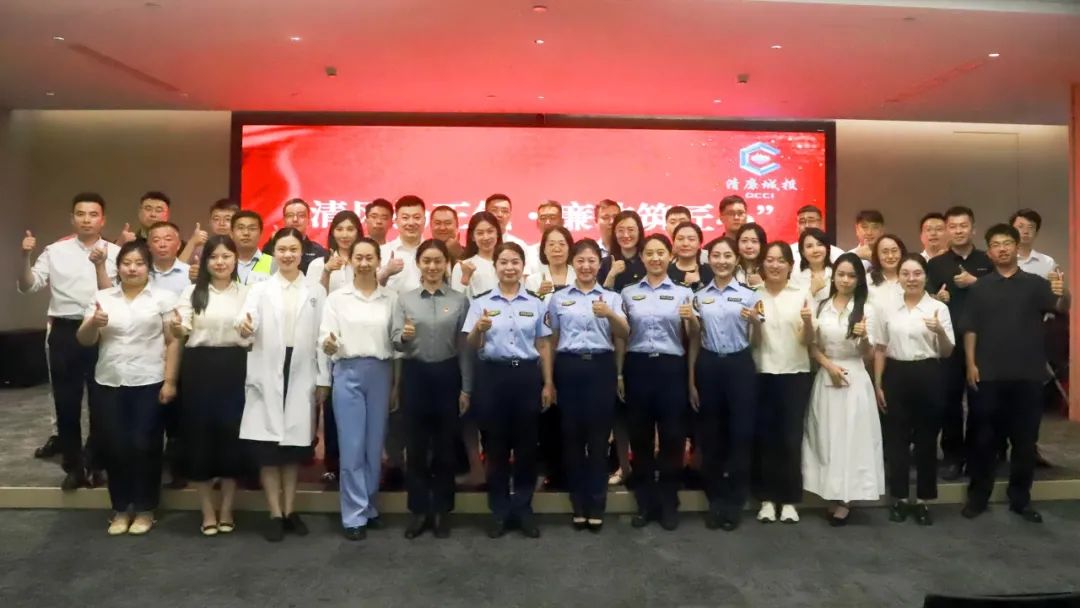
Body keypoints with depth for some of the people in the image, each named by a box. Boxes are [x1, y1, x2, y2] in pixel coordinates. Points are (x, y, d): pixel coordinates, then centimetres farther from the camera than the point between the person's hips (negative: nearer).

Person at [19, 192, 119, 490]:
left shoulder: (116, 253, 1)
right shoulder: (55, 251, 5)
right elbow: (28, 286, 1)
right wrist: (25, 256, -13)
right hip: (65, 332, 1)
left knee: (100, 403, 7)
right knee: (66, 402, 7)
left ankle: (96, 465, 24)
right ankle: (73, 468, 21)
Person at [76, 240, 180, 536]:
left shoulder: (163, 298, 0)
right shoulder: (102, 298, 9)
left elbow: (173, 342, -3)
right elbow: (84, 340, 7)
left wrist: (170, 381, -8)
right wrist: (93, 323, -15)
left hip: (149, 383, -3)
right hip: (109, 383, 3)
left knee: (144, 446, 1)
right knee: (114, 446, 6)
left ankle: (145, 510, 15)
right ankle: (120, 509, 21)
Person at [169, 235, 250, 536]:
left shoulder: (246, 293, 8)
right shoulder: (193, 291, 6)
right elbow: (181, 333, -5)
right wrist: (176, 327, -27)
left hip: (234, 368, 0)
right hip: (199, 367, 0)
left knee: (232, 434, 4)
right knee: (200, 434, 3)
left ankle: (226, 510, 19)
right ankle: (208, 511, 18)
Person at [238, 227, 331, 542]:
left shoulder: (316, 292, 7)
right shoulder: (259, 289, 6)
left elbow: (322, 337, 4)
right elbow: (247, 318, -13)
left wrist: (323, 379, 0)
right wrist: (244, 325, -38)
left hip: (302, 376, 1)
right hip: (267, 376, 0)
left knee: (294, 446, 9)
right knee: (267, 448, 1)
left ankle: (290, 510, 21)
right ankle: (275, 514, 11)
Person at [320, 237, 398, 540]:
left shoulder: (391, 298, 5)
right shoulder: (336, 298, 4)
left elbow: (398, 343, 6)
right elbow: (325, 338, -2)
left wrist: (397, 384, 5)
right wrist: (329, 344, -26)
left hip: (381, 373, 1)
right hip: (348, 373, -1)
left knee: (375, 444, 7)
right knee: (351, 446, -1)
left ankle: (369, 507, 21)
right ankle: (354, 515, 7)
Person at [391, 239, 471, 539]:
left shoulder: (460, 300, 1)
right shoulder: (405, 299, 3)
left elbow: (465, 348, 2)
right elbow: (395, 342, -3)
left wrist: (466, 388, -1)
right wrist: (404, 336, -27)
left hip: (447, 374, 0)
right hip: (415, 374, 1)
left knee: (445, 445, 8)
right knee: (416, 445, 8)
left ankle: (441, 511, 21)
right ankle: (418, 510, 20)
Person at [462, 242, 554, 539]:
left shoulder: (535, 304, 9)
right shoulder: (481, 303, 5)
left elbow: (544, 346, 10)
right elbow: (470, 346, 1)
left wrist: (548, 383, 5)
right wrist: (479, 330, -21)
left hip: (527, 374, 1)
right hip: (492, 375, -1)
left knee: (526, 445, 5)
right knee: (495, 445, 5)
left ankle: (523, 508, 18)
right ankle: (499, 511, 17)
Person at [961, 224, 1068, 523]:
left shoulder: (1035, 283, 5)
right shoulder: (980, 287, 6)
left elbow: (1062, 307, -12)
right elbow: (970, 328, 3)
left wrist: (1062, 294, -34)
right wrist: (971, 364, -6)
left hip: (1028, 375, 1)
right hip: (989, 375, 0)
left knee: (1025, 439, 8)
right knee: (984, 438, 5)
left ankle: (1020, 499, 20)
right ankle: (978, 496, 14)